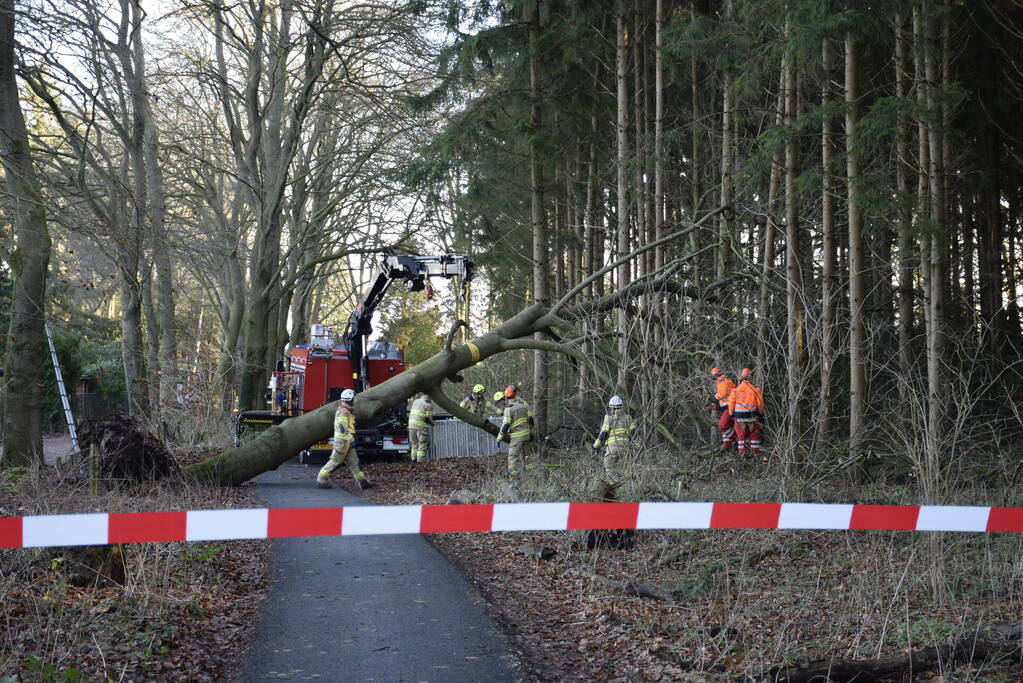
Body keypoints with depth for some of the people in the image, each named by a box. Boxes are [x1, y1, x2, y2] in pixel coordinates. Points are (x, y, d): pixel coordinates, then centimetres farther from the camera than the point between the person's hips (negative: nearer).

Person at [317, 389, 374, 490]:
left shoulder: (347, 410, 16)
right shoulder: (343, 411, -17)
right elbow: (343, 427, -27)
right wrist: (351, 440, -30)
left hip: (347, 442, 10)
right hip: (342, 441, -10)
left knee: (354, 462, 4)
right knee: (335, 461, -2)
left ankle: (362, 482, 0)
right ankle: (321, 480, 7)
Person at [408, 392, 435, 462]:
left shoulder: (415, 401, 15)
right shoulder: (428, 404, -7)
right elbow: (428, 418, -11)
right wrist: (432, 423, 9)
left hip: (411, 425, 7)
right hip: (421, 427, -7)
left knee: (414, 444, 16)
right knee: (422, 444, -1)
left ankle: (414, 459, 14)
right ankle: (420, 461, -6)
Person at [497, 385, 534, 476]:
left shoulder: (509, 408, -12)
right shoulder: (524, 404, 3)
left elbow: (505, 425, -13)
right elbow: (531, 420, 6)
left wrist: (499, 438, -6)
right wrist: (532, 433, 16)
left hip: (516, 437, -6)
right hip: (527, 434, 6)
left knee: (513, 458, -2)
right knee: (525, 457, 15)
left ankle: (514, 475, -6)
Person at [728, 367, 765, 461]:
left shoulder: (736, 389, -1)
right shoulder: (755, 389, -5)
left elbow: (731, 403, 0)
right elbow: (760, 403, -2)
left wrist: (732, 415, 10)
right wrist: (761, 414, 9)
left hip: (739, 415, 1)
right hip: (752, 414, -1)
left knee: (741, 434, 11)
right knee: (754, 434, 10)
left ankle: (742, 453, 10)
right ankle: (755, 452, 10)